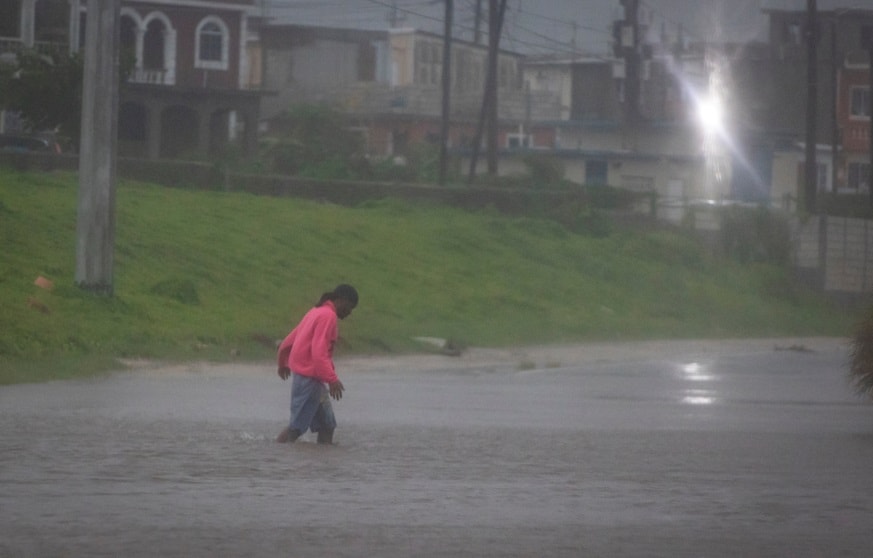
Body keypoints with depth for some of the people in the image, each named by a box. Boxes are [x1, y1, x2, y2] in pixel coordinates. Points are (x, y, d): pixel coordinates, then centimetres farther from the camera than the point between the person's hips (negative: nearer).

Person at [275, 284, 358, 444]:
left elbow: (288, 342, 24)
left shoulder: (316, 312, 16)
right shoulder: (328, 316, -13)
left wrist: (283, 363, 40)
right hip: (309, 377, -10)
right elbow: (319, 352, -24)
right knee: (297, 426, -9)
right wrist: (332, 379, -29)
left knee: (327, 425, 8)